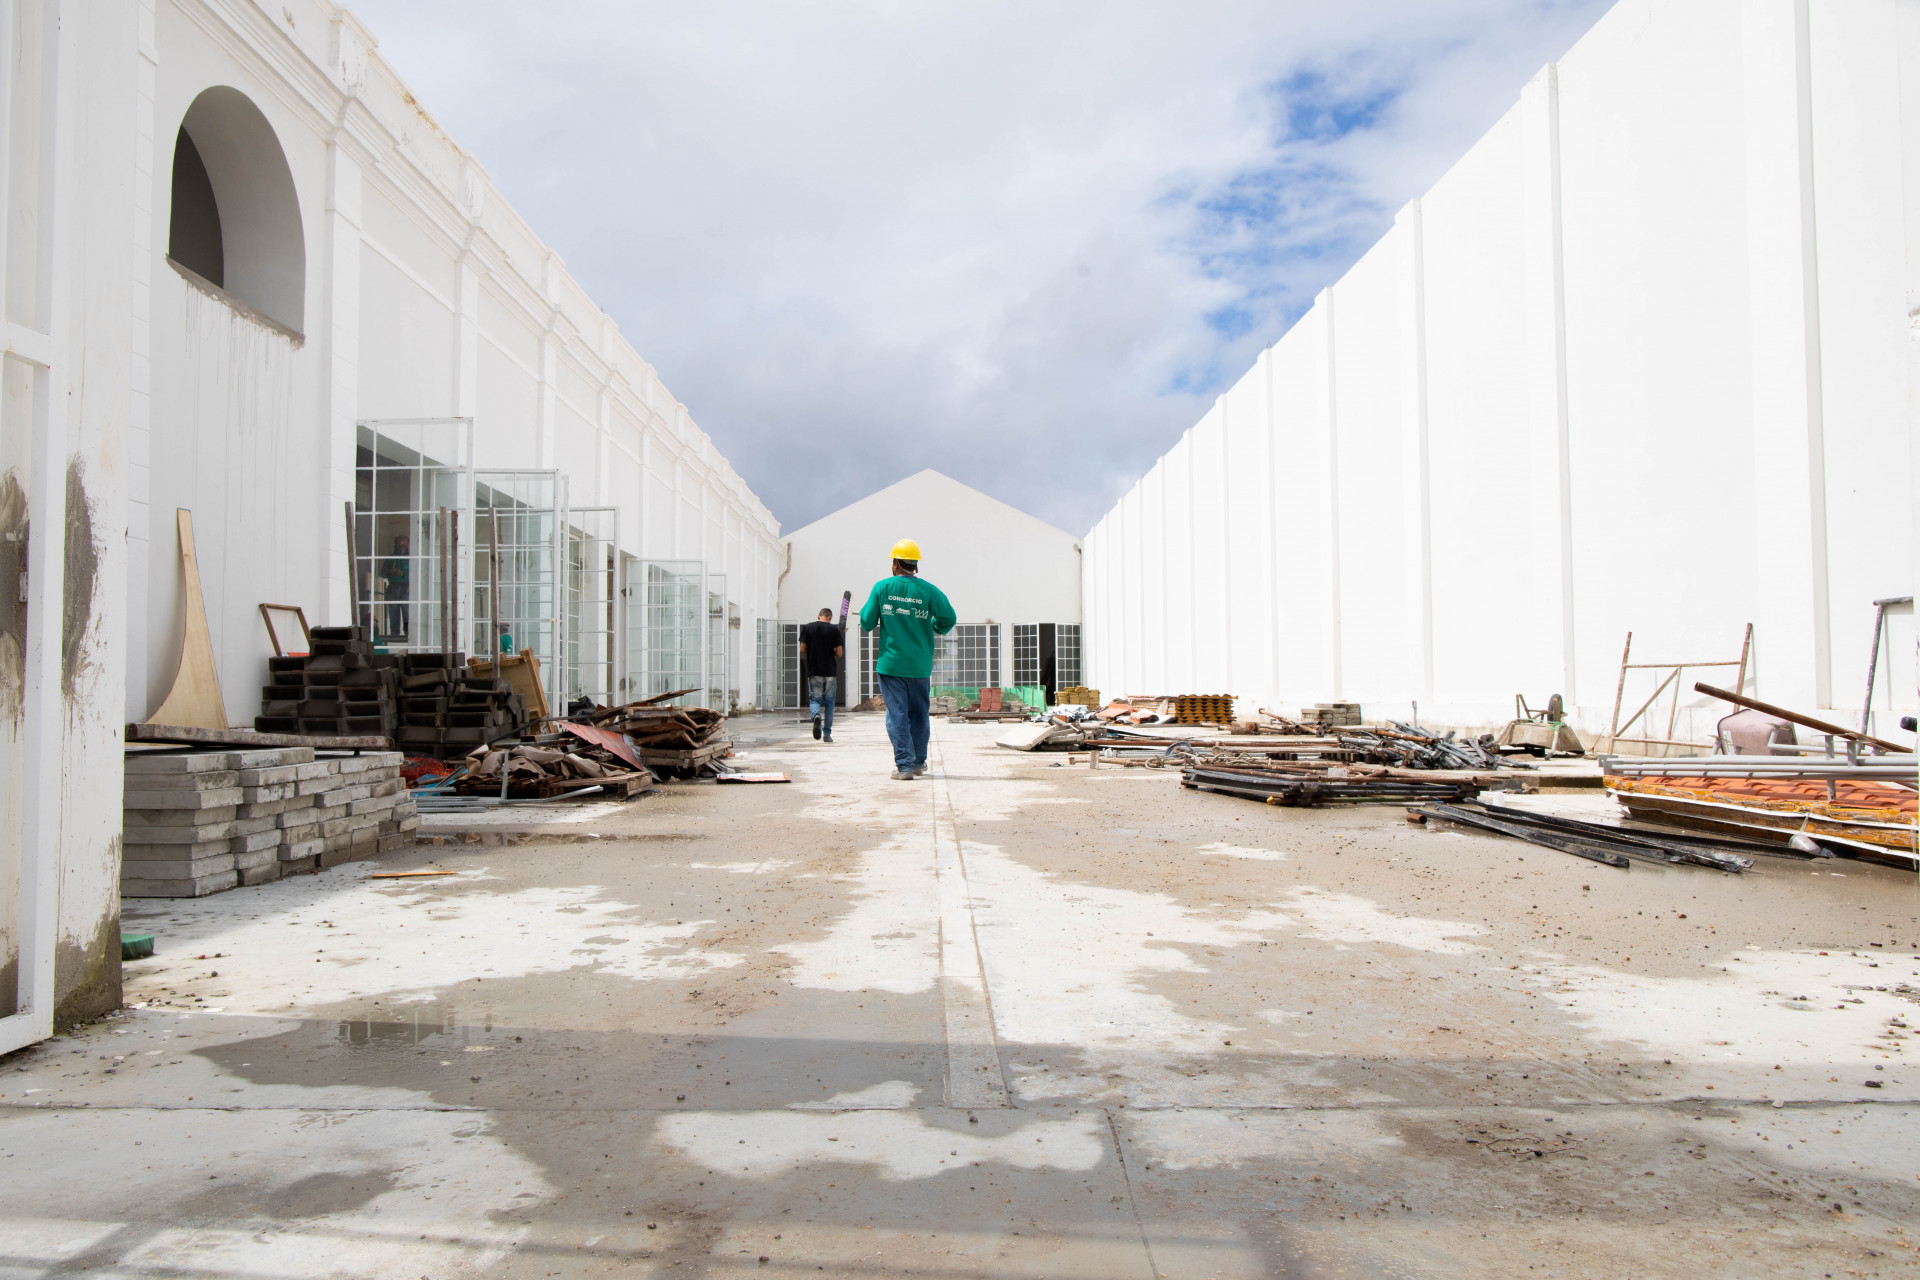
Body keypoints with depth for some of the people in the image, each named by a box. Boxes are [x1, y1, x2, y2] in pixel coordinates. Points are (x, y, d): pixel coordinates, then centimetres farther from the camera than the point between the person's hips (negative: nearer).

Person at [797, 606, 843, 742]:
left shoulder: (808, 628, 1)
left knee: (814, 699, 8)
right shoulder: (834, 629, -2)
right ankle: (827, 733, 8)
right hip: (830, 671, 0)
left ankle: (816, 715, -25)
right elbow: (839, 652, -5)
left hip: (814, 671, 0)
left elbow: (802, 649, -2)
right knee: (829, 701, 9)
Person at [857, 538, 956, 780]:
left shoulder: (882, 587, -4)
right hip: (920, 665, 2)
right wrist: (933, 629, 14)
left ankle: (904, 765, -2)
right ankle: (919, 762, 25)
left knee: (897, 714, 2)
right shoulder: (929, 590, -3)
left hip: (890, 662, -1)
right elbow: (948, 618, -6)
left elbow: (867, 622, -2)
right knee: (919, 714, 15)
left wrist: (864, 615, 21)